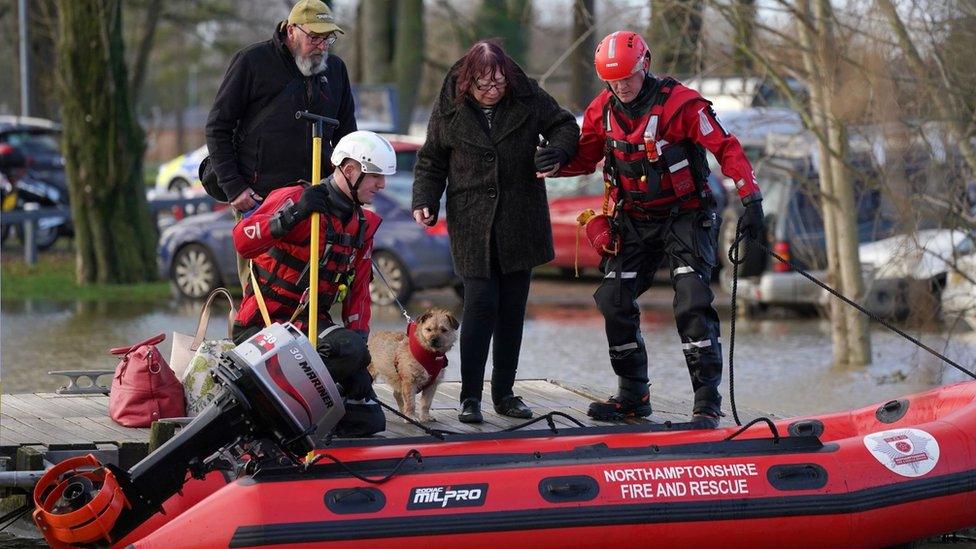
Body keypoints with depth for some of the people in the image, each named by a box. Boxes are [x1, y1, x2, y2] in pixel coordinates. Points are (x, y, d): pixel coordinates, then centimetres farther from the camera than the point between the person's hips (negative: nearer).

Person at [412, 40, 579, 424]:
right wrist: (424, 201, -7)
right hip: (472, 224, -2)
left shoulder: (527, 98, -1)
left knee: (512, 308, 8)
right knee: (480, 304, -11)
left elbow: (564, 125, 12)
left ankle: (504, 393, 18)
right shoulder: (448, 108, -3)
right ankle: (470, 396, -2)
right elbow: (431, 161, 7)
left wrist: (557, 152, -9)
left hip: (519, 225, 2)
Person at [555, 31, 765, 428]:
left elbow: (725, 147, -17)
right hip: (633, 221, 6)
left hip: (684, 217, -5)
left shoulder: (680, 102, -17)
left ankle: (707, 403, -13)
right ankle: (633, 396, 17)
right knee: (613, 301, 2)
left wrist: (751, 198, -25)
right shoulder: (602, 111, -1)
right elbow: (585, 158, 12)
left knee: (692, 304, -17)